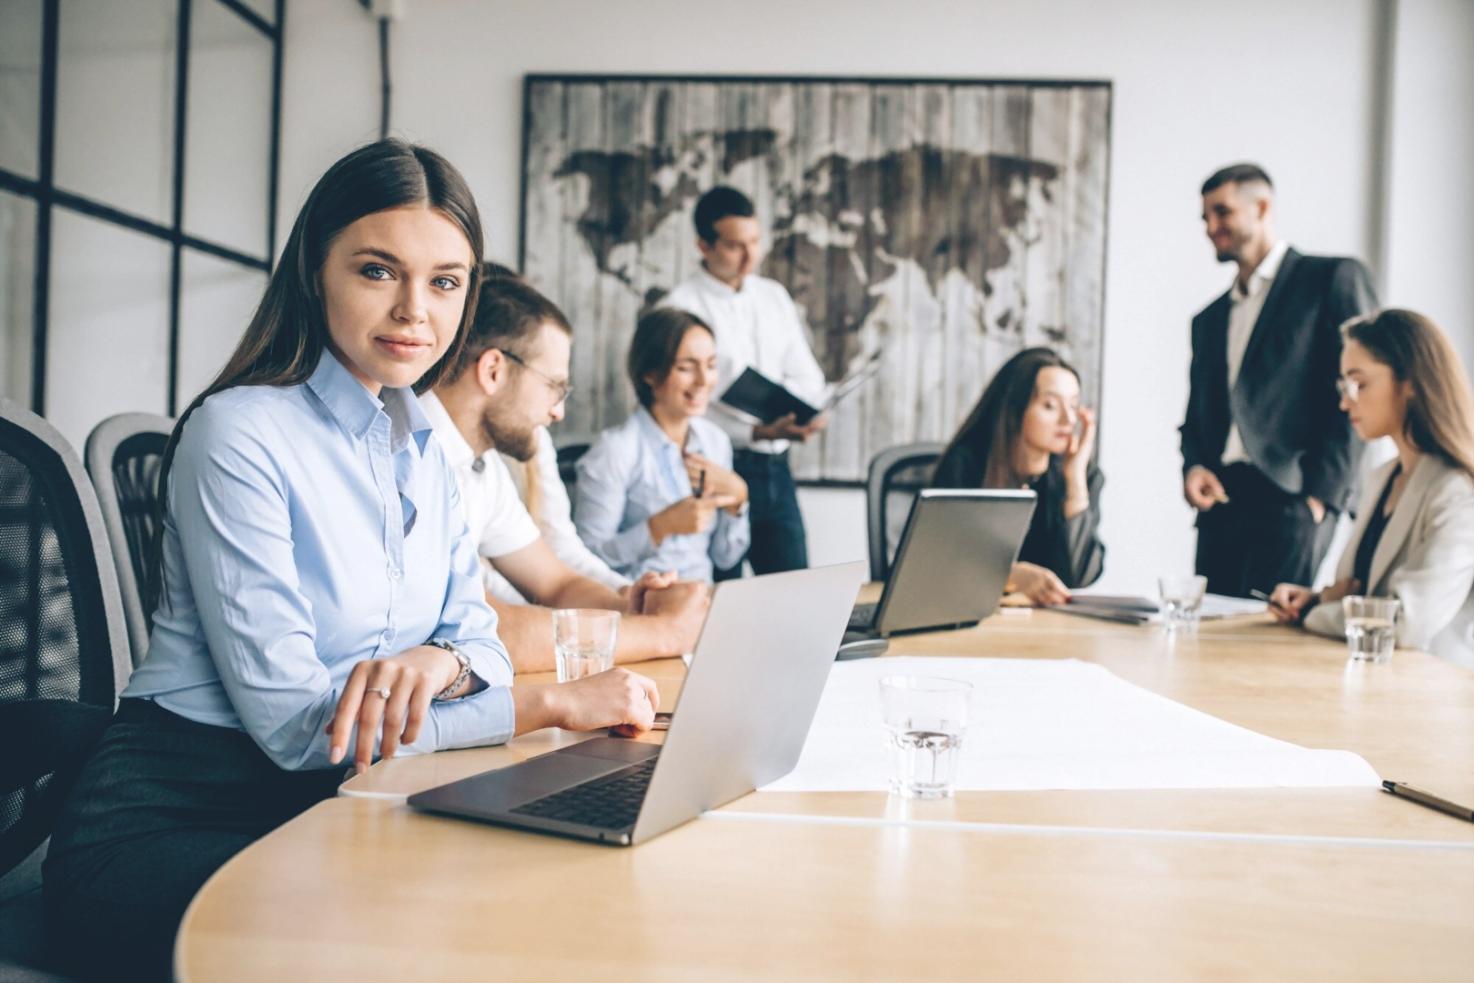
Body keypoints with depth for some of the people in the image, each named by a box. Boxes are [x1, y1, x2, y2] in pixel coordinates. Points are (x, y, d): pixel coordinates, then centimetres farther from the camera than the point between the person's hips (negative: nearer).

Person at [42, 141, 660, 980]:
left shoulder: (425, 447, 9)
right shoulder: (239, 434, -15)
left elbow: (479, 634, 6)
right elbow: (293, 720, -20)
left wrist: (439, 660, -21)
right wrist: (551, 703, -21)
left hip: (324, 809, 7)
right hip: (175, 821, -6)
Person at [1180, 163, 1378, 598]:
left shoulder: (1333, 278, 4)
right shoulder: (1209, 318, 23)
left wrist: (1321, 495, -12)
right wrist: (1193, 467, 2)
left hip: (1291, 502, -5)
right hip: (1220, 509, 6)